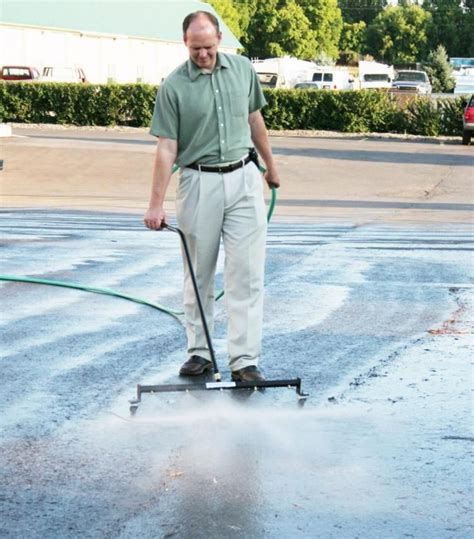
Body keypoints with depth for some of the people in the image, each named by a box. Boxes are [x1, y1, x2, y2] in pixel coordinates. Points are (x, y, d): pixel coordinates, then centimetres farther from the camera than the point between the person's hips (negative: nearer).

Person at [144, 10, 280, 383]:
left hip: (244, 179, 2)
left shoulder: (243, 70, 2)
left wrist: (271, 166, 23)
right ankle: (199, 352, 20)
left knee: (247, 273, -5)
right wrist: (157, 204, -14)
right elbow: (167, 147, -10)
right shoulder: (174, 86, -8)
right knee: (199, 274, 8)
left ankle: (245, 359, -5)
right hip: (199, 182, -2)